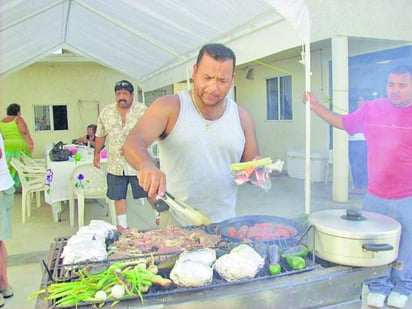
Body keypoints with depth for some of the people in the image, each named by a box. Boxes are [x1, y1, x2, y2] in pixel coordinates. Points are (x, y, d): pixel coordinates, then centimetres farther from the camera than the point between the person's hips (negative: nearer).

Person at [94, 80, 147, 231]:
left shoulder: (142, 110, -7)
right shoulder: (106, 112, 4)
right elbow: (100, 135, 14)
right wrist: (97, 153, 17)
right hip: (115, 164, 3)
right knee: (119, 196, 12)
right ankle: (122, 226, 27)